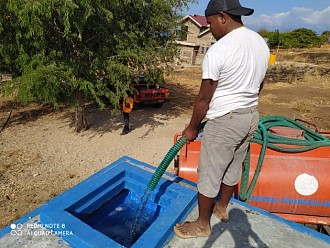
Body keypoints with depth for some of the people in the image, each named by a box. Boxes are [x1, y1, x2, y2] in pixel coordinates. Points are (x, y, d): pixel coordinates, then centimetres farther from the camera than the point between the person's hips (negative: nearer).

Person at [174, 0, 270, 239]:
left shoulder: (218, 51, -19)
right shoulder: (261, 43, 6)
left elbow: (204, 99, -15)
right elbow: (258, 86, 15)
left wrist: (192, 128, -2)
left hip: (225, 121, -8)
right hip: (252, 116, 9)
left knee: (208, 174, 7)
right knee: (233, 167, 22)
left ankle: (203, 224, 25)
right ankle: (222, 208, 43)